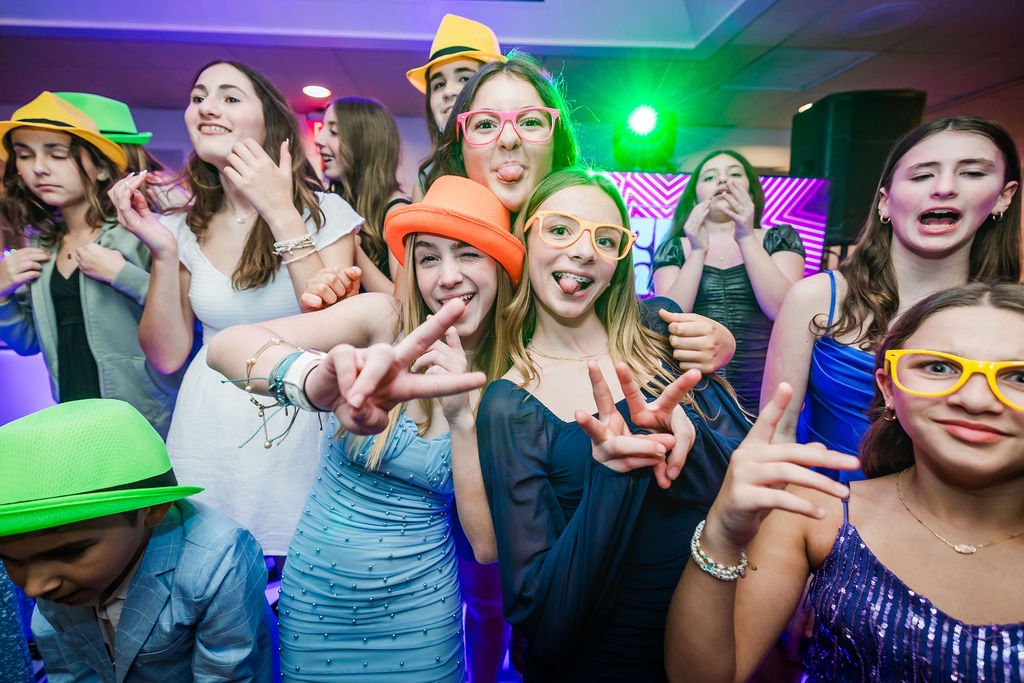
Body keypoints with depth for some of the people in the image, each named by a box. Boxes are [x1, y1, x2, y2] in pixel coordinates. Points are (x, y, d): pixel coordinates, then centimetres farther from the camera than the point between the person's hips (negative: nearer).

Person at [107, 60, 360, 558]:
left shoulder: (325, 212, -6)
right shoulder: (187, 227, 5)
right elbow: (167, 355, 3)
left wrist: (283, 215, -21)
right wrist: (163, 253, -10)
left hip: (297, 428, -3)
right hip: (206, 432, 3)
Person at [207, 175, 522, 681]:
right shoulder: (383, 321, -15)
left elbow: (487, 543, -16)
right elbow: (225, 346, -28)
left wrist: (462, 416, -28)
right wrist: (316, 380, -48)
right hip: (313, 600, 0)